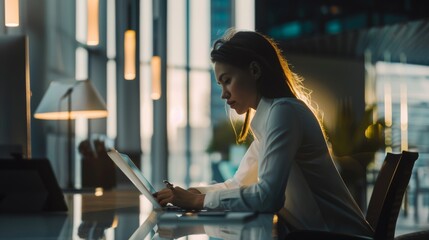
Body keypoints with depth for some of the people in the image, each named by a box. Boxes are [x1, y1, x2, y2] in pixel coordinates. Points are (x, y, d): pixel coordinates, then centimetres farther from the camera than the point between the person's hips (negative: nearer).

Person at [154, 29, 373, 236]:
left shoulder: (283, 111, -15)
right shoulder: (267, 117, 13)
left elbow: (268, 196, -24)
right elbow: (238, 185, 16)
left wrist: (197, 201, -17)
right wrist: (189, 194, 2)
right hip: (315, 231, 7)